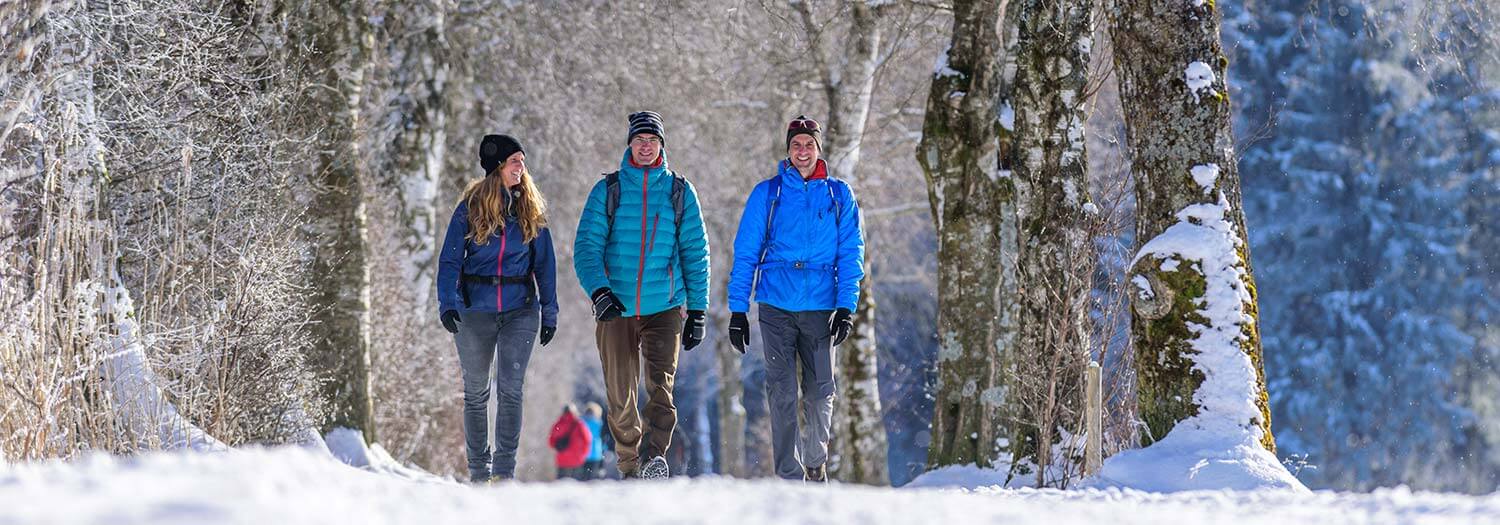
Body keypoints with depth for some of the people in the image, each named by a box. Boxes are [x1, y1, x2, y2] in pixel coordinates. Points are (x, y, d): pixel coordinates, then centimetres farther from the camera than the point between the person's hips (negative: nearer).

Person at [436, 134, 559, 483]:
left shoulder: (530, 210, 6)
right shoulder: (471, 207, 0)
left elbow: (544, 263, 10)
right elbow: (450, 259, -2)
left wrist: (549, 313, 5)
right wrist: (447, 303, -16)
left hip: (520, 310, 1)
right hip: (475, 310, -1)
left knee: (511, 389, -9)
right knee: (476, 392, 6)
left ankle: (505, 470, -6)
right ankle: (478, 468, 16)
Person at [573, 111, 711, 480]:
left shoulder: (680, 192, 6)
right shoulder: (607, 190, 4)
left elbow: (695, 253, 9)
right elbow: (587, 245, -4)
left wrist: (697, 311, 4)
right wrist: (599, 291, -22)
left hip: (664, 310, -1)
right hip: (616, 310, 1)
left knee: (661, 386, -20)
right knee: (620, 400, 4)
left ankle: (655, 458, -30)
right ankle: (630, 469, 16)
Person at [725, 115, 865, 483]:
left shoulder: (838, 195, 9)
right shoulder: (767, 194, 5)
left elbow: (850, 254, 6)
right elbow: (745, 254, 5)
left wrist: (846, 306, -5)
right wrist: (737, 310, -2)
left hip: (820, 307, 1)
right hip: (776, 306, -1)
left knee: (820, 391, 2)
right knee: (782, 393, -5)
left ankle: (815, 461, 26)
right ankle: (790, 476, -2)